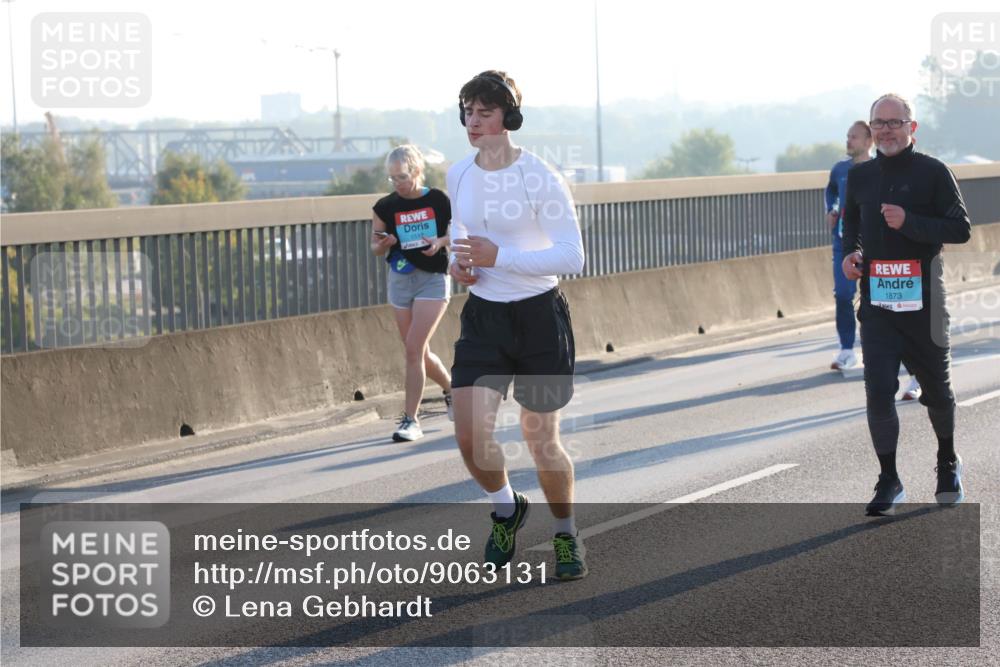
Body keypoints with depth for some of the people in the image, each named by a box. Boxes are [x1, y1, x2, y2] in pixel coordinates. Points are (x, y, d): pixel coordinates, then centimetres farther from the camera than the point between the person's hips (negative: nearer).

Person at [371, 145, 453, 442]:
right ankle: (451, 389, 38)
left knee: (414, 348, -14)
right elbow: (375, 247, 9)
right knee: (419, 352, 10)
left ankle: (410, 419, -10)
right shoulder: (386, 206, 0)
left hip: (433, 278, -4)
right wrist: (383, 244, -14)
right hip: (400, 279, 4)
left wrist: (441, 242, -17)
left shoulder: (438, 200, -6)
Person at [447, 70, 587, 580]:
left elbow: (573, 257, -19)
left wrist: (497, 257, -25)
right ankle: (506, 508, 20)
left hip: (539, 317, -4)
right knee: (471, 435, -11)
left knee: (541, 442, 4)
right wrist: (459, 261, 0)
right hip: (483, 317, 4)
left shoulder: (540, 178, -16)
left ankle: (566, 534, 29)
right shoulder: (458, 175, 2)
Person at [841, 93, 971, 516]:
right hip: (876, 298, 3)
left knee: (936, 389, 11)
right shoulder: (860, 176, 8)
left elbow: (960, 228, -8)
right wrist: (850, 252, 5)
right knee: (878, 390, -9)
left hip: (922, 298, -2)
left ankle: (948, 464, 37)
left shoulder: (932, 173, -5)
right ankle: (889, 482, 2)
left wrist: (909, 222, -21)